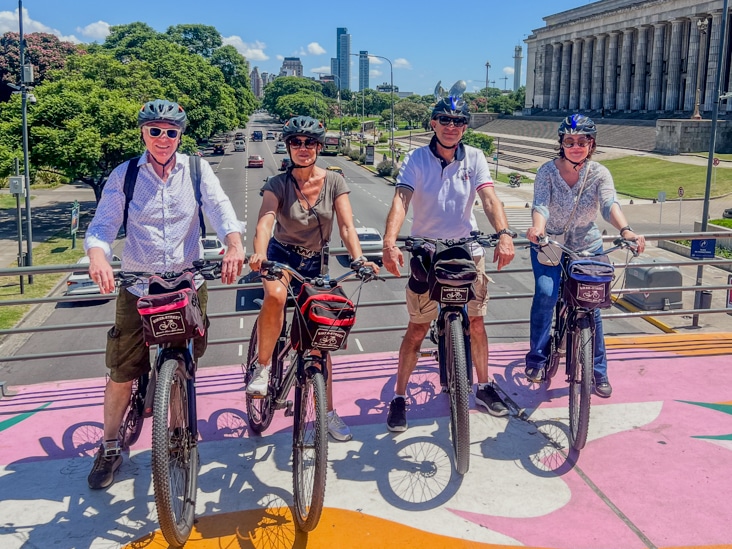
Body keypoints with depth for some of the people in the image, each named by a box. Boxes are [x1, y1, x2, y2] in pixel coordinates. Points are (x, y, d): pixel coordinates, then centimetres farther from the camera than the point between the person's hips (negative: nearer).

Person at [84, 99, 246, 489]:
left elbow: (221, 210, -11)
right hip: (138, 287, 0)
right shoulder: (124, 175, 0)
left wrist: (234, 246, -31)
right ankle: (109, 449, 22)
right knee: (121, 373, 2)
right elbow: (102, 226, -7)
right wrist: (98, 258, -29)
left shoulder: (196, 171, 2)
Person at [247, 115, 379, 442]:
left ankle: (327, 412, 15)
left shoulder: (334, 182, -10)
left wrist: (358, 258, -35)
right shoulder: (278, 184, -14)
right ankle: (262, 367, -17)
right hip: (282, 256, -2)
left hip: (316, 262, 2)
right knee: (275, 295, -38)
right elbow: (265, 221, -30)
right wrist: (259, 254, -51)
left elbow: (347, 225, -16)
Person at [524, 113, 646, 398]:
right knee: (546, 293, -21)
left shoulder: (599, 173, -10)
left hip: (587, 247, 1)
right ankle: (537, 357, -2)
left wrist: (625, 230, -47)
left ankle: (598, 371, 17)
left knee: (591, 306, 0)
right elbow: (540, 204, -26)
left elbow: (610, 204, -27)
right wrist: (537, 227, -49)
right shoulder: (548, 171, -12)